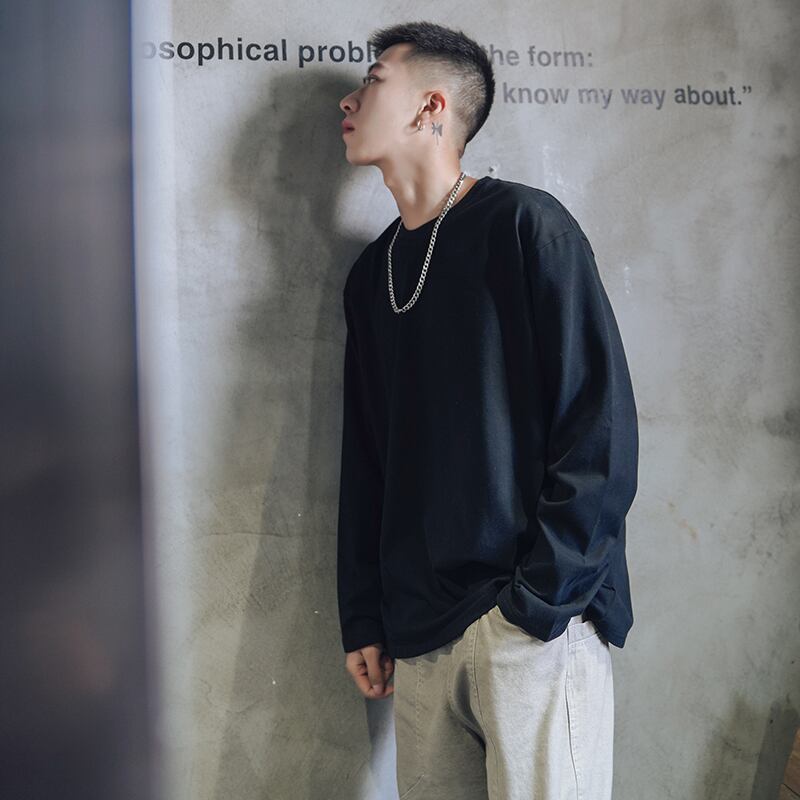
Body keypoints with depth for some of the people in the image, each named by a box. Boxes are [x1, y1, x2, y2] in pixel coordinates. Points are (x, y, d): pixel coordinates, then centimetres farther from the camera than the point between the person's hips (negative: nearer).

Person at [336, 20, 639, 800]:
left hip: (537, 620, -5)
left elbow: (601, 428, -11)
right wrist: (362, 619, 12)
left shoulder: (523, 225, -5)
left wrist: (537, 601, -16)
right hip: (418, 631, 6)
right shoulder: (371, 274, 13)